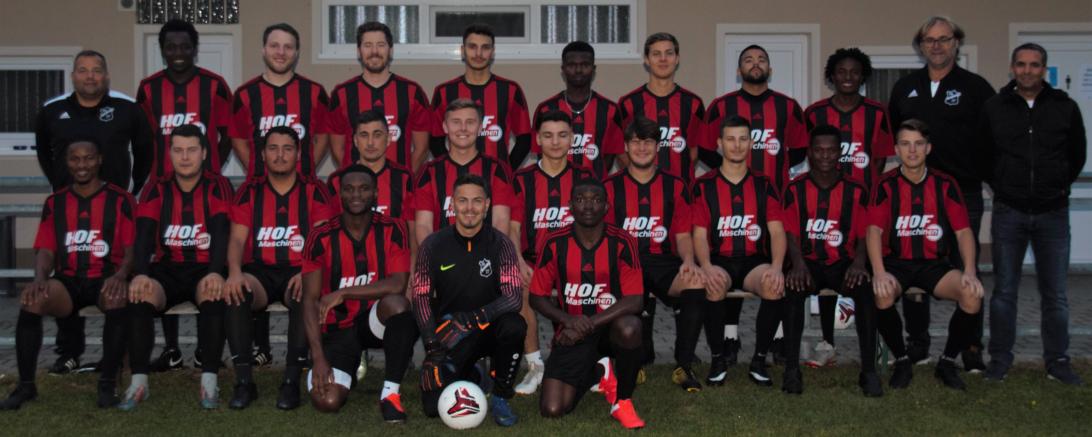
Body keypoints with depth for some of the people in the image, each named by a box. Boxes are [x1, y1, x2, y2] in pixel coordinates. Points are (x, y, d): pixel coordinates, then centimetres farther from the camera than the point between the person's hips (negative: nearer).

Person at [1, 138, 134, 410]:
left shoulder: (120, 199, 6)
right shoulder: (55, 203, 15)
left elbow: (132, 247, -1)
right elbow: (45, 250, 8)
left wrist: (120, 275, -21)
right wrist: (40, 278, -14)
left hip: (105, 280, -2)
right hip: (68, 281, 3)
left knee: (118, 297, -38)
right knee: (31, 299, -29)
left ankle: (108, 383, -24)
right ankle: (26, 385, -17)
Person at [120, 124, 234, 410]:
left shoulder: (218, 187, 0)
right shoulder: (157, 191, 7)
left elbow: (221, 232, -14)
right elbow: (144, 235, -5)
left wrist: (215, 272, -32)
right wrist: (140, 274, -25)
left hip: (205, 269, -2)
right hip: (167, 269, 2)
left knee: (213, 293, -35)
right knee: (140, 293, -29)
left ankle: (209, 381, -29)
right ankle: (139, 381, -23)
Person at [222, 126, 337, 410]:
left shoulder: (315, 192, 5)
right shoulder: (249, 192, 11)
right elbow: (237, 239, 2)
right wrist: (235, 272, -20)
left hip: (298, 271, -1)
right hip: (259, 271, 2)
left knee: (305, 294, -36)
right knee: (234, 292, -32)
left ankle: (292, 381, -27)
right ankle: (244, 381, -25)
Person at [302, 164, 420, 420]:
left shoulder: (392, 231, -7)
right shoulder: (321, 238, -6)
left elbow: (397, 284, -21)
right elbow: (310, 300, -8)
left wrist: (343, 293, -26)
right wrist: (319, 357, -16)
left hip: (376, 320, -1)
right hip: (339, 329, 1)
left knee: (397, 303, -36)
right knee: (326, 401, -20)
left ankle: (390, 393, -22)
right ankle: (350, 368, 19)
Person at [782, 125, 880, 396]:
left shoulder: (855, 191, 5)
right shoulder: (796, 189, 4)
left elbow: (864, 235, 2)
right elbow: (791, 234, -3)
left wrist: (859, 262, -19)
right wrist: (798, 264, -22)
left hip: (843, 264, 0)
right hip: (808, 263, 0)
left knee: (865, 290, -32)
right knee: (793, 288, -34)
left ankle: (869, 370, -27)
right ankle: (792, 369, -29)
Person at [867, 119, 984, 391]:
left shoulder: (945, 185, 4)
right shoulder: (886, 185, -2)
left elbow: (963, 231, 0)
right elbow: (874, 230, -13)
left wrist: (969, 272, -17)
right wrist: (879, 273, -29)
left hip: (934, 264, 2)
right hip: (896, 263, -2)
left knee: (972, 295, -26)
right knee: (883, 295, -34)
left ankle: (947, 362, -1)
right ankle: (901, 361, -8)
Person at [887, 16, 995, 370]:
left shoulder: (976, 87, 1)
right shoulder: (905, 88, 11)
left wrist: (982, 175, -6)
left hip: (963, 195, -3)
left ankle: (972, 347, 10)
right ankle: (917, 342, 20)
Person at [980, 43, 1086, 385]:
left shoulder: (1065, 107, 2)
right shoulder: (994, 107, 1)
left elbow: (1077, 155, 13)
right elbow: (981, 153, 11)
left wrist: (1058, 187, 10)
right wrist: (1000, 187, 8)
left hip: (1053, 214, 0)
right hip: (1009, 213, 0)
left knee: (1055, 294, 6)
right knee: (1004, 291, 6)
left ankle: (1057, 361, 17)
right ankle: (1000, 358, 16)